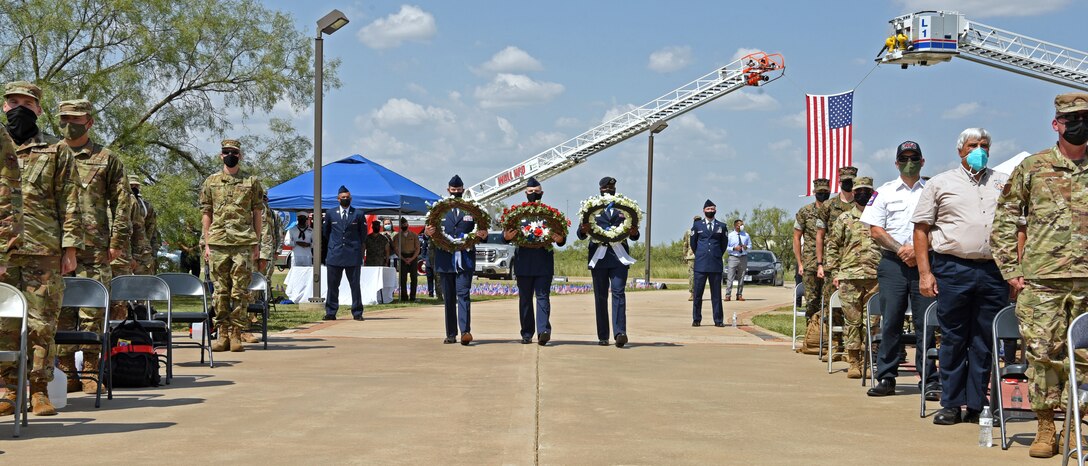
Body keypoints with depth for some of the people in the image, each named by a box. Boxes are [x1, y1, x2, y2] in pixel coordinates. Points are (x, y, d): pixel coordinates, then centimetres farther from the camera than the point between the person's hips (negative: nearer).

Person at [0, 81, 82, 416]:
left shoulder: (56, 152, 8)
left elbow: (69, 202, 5)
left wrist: (70, 247, -2)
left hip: (44, 251, -2)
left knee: (42, 324, -1)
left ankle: (40, 391, 5)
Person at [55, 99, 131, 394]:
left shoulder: (107, 159, 8)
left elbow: (121, 202, 6)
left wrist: (118, 242, -2)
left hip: (94, 248, -2)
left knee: (92, 311, -1)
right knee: (60, 309, 1)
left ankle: (91, 372, 5)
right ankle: (66, 371, 7)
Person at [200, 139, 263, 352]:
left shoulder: (251, 182, 7)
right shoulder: (211, 182, 10)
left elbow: (257, 213, 9)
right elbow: (206, 214, 11)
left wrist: (256, 243, 4)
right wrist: (207, 244, 5)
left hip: (243, 243, -1)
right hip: (218, 244, 1)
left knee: (240, 291, -2)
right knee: (220, 291, 3)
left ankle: (236, 334, 3)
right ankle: (222, 334, 9)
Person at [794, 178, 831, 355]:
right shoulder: (804, 212, 5)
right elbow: (796, 238, 6)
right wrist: (800, 263, 0)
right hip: (810, 264, -1)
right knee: (811, 301, 1)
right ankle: (811, 341, 7)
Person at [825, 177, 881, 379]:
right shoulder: (844, 219, 9)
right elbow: (832, 245, 10)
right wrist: (834, 273, 3)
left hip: (875, 276, 0)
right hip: (850, 276, 0)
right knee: (852, 320, 1)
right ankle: (853, 362, 6)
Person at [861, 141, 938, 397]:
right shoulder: (885, 191, 11)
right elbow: (875, 231, 4)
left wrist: (919, 250, -10)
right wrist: (901, 249, -8)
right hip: (892, 262, 0)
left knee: (925, 323, -1)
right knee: (890, 321, 0)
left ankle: (929, 380, 3)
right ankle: (886, 378, 6)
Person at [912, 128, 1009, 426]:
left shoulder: (1004, 184, 15)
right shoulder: (940, 184, 8)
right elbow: (921, 229, 4)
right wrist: (925, 272, -4)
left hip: (993, 271, 2)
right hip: (953, 269, -2)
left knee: (985, 342, 5)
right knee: (953, 339, 3)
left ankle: (977, 404, 12)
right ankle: (951, 404, 10)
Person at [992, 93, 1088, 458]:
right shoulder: (1032, 167, 5)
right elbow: (1005, 219, 6)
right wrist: (1010, 270, 0)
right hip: (1041, 279, -1)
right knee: (1043, 352, -1)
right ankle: (1045, 428, 7)